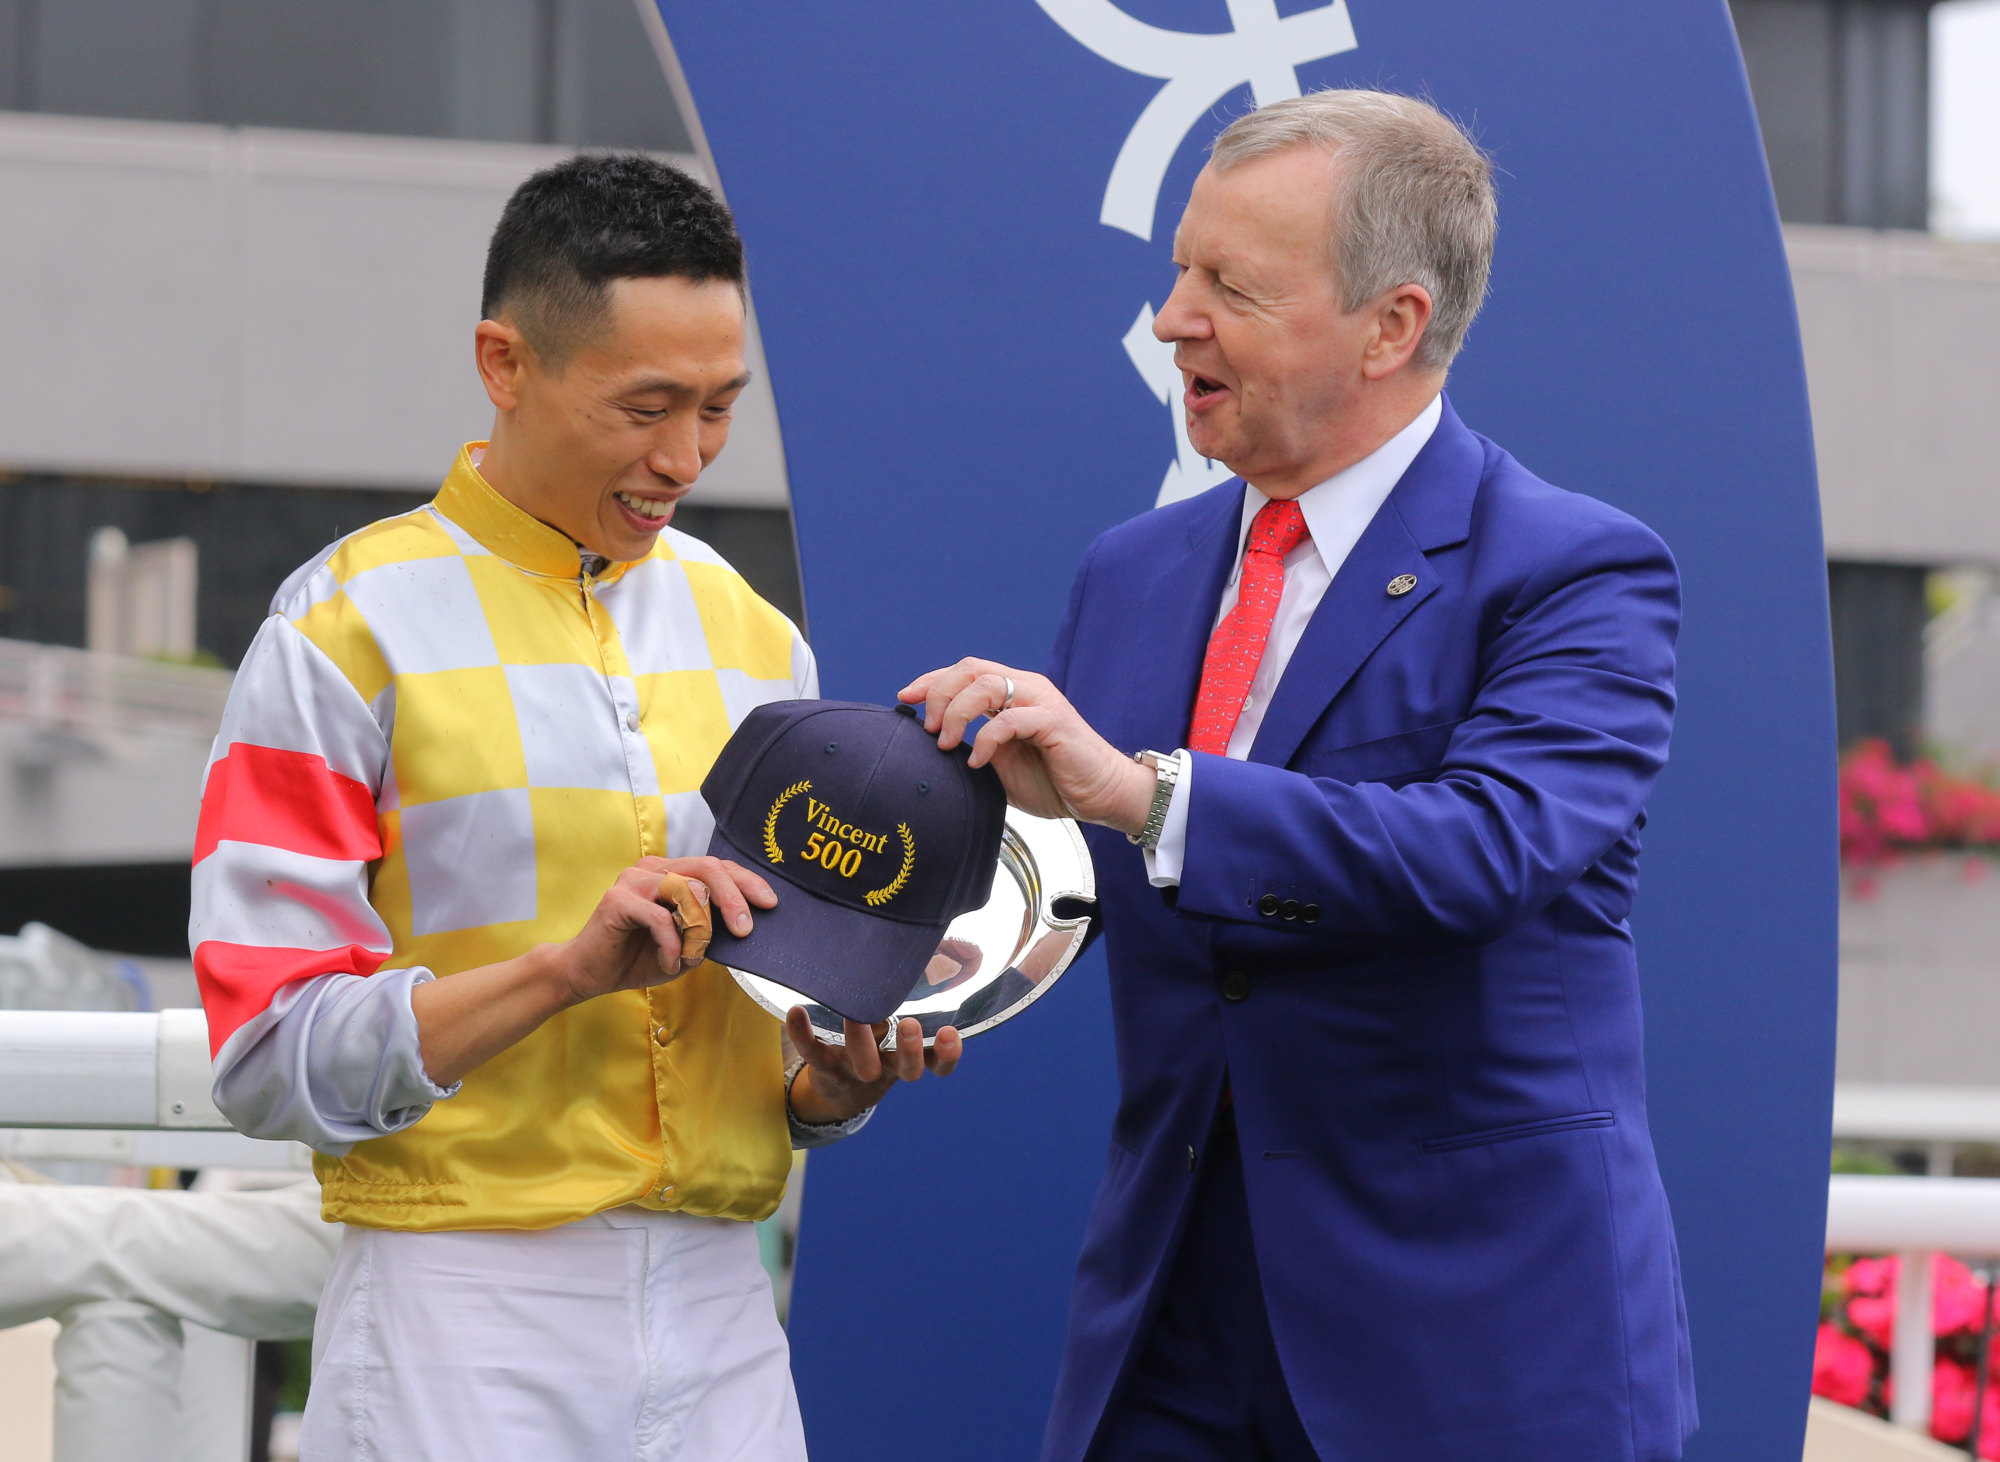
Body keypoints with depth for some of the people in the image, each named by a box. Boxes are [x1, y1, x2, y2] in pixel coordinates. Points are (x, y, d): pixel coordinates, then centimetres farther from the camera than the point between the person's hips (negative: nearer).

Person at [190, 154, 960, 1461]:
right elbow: (269, 1055, -10)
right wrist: (569, 965, -20)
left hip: (720, 1312, 5)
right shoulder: (355, 628, -4)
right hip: (462, 1322, -5)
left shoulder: (754, 639, 13)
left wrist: (833, 1079, -2)